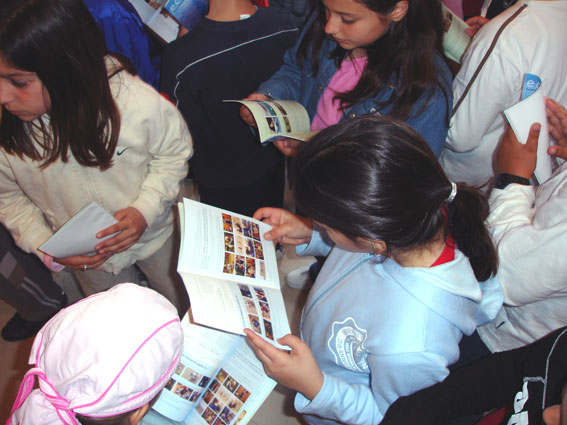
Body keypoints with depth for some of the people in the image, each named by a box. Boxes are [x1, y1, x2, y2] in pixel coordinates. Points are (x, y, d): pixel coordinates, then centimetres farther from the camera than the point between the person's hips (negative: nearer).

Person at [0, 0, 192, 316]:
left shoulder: (136, 102, -32)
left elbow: (174, 151, -13)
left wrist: (146, 209, -27)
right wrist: (46, 248, -20)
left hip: (155, 234, -1)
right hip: (88, 259, 2)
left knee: (184, 305, 26)